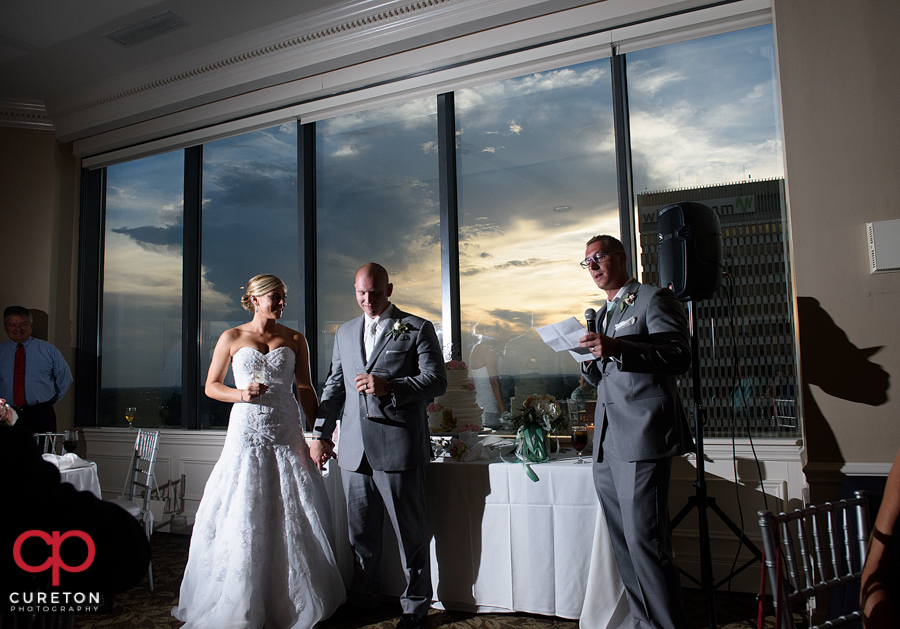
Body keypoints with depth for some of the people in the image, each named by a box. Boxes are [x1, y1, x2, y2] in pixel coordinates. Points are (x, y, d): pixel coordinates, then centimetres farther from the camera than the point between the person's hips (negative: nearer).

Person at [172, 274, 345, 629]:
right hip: (247, 432, -1)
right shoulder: (231, 338, 4)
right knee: (241, 517, 1)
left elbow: (305, 389, 9)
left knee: (292, 517, 3)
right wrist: (241, 393, -11)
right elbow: (211, 386, 8)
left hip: (286, 433, 1)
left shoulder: (294, 340, 7)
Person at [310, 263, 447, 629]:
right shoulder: (345, 333, 18)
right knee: (360, 531, 14)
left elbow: (436, 381, -6)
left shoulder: (418, 329, 2)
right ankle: (363, 598, 32)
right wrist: (321, 432, 16)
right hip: (354, 449, 5)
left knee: (410, 532, 4)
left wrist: (389, 387, -18)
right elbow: (334, 386, 21)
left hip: (399, 447, -4)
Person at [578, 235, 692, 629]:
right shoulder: (603, 315, 24)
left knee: (645, 540, -9)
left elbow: (680, 356, -12)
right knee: (623, 543, 11)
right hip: (607, 445, 8)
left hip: (643, 437, -8)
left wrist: (617, 349, -22)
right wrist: (591, 358, 2)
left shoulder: (653, 299, 0)